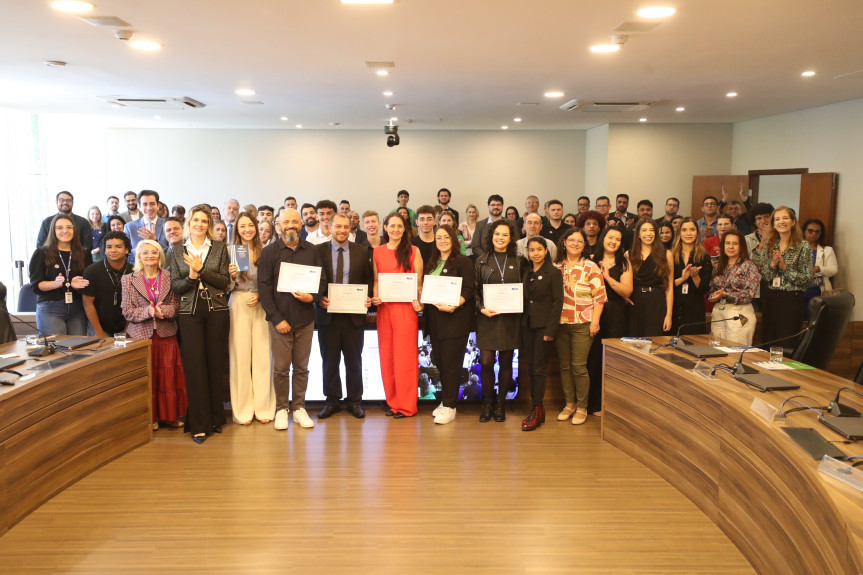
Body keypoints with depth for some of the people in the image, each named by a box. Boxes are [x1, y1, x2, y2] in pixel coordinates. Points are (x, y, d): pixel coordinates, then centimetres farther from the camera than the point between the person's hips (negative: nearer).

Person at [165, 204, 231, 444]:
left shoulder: (219, 247, 6)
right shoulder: (177, 251, 9)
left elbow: (225, 281, -1)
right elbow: (175, 286, 5)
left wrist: (201, 270, -13)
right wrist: (191, 277, -14)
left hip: (216, 310, 0)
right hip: (190, 312, 0)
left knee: (215, 364, 3)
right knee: (195, 365, -3)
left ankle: (216, 418, 17)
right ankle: (199, 424, 3)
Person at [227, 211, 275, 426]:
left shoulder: (264, 251, 5)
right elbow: (226, 287, 0)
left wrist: (260, 297, -7)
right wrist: (231, 275, -19)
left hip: (260, 306, 1)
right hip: (238, 306, -1)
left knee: (262, 356, 3)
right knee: (240, 356, 1)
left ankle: (263, 408, 14)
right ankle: (243, 409, 13)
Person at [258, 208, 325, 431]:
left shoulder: (311, 251, 7)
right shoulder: (269, 252, 1)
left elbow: (322, 279, 9)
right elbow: (264, 287, -3)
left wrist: (313, 296, -13)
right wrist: (276, 318, -9)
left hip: (305, 319, 2)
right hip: (280, 319, -2)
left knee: (301, 367, 9)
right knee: (281, 368, 3)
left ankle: (299, 408, 19)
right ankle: (281, 409, 16)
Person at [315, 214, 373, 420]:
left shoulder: (363, 251, 5)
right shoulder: (318, 250, 2)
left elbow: (369, 280, 7)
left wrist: (368, 298, -9)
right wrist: (319, 299, -13)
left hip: (354, 314, 1)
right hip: (327, 314, 0)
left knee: (354, 360, 9)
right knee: (329, 360, 9)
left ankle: (355, 401, 21)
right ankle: (332, 400, 22)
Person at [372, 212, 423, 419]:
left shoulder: (413, 251, 2)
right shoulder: (377, 251, 10)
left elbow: (419, 282, 1)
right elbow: (376, 280, 14)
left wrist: (418, 301, -15)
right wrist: (375, 297, -4)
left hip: (406, 307, -3)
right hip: (384, 308, 3)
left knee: (405, 356, -2)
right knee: (386, 355, 7)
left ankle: (406, 405, 8)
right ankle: (392, 401, 19)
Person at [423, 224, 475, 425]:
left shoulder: (463, 261, -5)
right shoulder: (431, 263, 16)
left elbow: (468, 290, -12)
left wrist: (453, 305, -24)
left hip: (455, 319, -6)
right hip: (434, 319, 7)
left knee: (451, 362, -4)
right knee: (439, 360, 10)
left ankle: (449, 407, 4)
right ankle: (446, 400, 23)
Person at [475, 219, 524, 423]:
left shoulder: (519, 261, 7)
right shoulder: (482, 261, 6)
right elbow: (475, 289, 4)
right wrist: (481, 308, -10)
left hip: (510, 319, 1)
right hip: (487, 318, -1)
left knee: (506, 362, 6)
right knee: (486, 362, -4)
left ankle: (500, 403, 21)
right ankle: (487, 402, 14)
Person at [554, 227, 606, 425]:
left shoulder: (591, 267, -2)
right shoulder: (556, 267, 8)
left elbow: (600, 297, -5)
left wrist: (595, 322, -11)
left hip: (583, 325, -4)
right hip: (560, 324, 4)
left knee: (578, 366, -4)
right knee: (564, 365, 10)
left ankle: (582, 407, 10)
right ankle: (569, 403, 23)